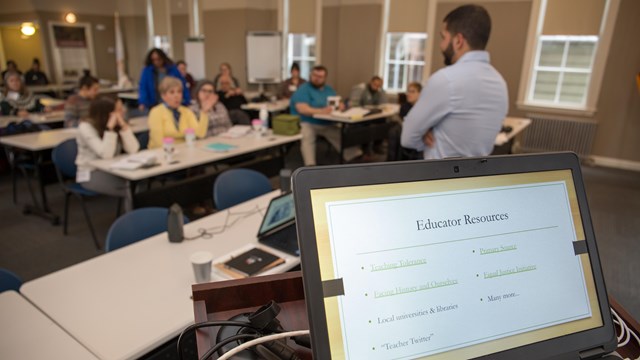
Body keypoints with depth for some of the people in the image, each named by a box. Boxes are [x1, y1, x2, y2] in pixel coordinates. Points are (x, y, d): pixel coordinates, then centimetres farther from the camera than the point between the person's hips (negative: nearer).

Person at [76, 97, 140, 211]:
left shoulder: (116, 124, -1)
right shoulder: (86, 127, -15)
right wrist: (110, 128, -28)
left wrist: (123, 126, -19)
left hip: (111, 170, 5)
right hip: (91, 174, -5)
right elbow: (106, 154, -27)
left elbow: (133, 150, -13)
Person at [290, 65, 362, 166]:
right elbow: (302, 109, -22)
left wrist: (340, 105, -12)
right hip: (307, 123, -6)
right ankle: (310, 165, -48)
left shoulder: (329, 89, 16)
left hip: (327, 124, 6)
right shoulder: (303, 89, -7)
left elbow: (339, 104, 14)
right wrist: (321, 111, -35)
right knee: (307, 137, -36)